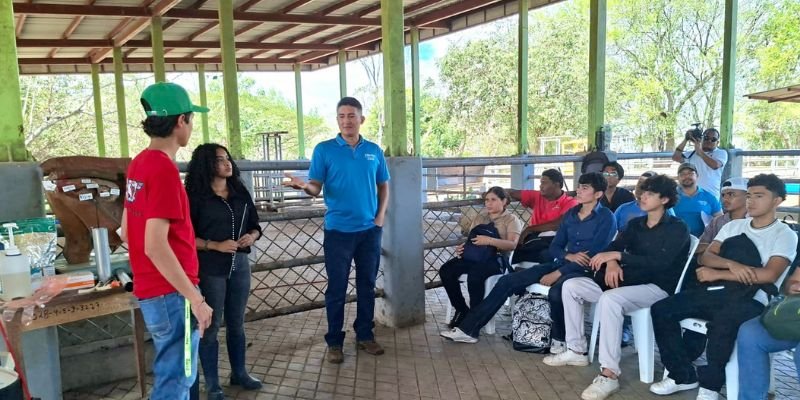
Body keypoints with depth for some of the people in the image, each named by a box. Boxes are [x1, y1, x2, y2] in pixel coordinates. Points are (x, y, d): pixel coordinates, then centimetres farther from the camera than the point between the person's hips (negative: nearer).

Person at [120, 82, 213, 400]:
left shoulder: (139, 163, 8)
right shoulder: (164, 168, -20)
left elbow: (127, 232, 16)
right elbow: (155, 246, -26)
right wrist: (195, 298, -22)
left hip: (151, 289, 9)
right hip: (170, 293, -9)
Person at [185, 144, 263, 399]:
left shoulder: (241, 193, 8)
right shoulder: (196, 196, -8)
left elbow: (255, 226, 14)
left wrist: (251, 237, -8)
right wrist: (216, 245, -20)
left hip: (239, 265, 5)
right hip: (210, 268, -5)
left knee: (236, 323, 15)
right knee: (211, 325, 4)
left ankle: (239, 373, 30)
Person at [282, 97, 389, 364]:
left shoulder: (374, 151, 6)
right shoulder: (324, 149, -3)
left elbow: (383, 186, 13)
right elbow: (316, 188, -6)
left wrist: (381, 215, 0)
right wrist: (303, 186, -29)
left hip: (370, 229, 3)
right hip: (338, 230, -3)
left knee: (367, 285, 12)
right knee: (336, 288, 4)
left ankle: (365, 335, 26)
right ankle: (334, 342, 16)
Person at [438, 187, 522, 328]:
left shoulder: (511, 219, 4)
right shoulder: (480, 217, 22)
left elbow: (513, 244, -11)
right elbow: (470, 238, 21)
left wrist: (489, 240, -25)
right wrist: (461, 248, -4)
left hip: (497, 258, -6)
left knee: (474, 275, -38)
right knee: (445, 270, -18)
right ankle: (462, 310, -4)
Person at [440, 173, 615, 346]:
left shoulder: (605, 217, -7)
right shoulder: (571, 214, 12)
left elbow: (594, 255, -15)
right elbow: (554, 247, 11)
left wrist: (558, 273, -18)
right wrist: (569, 256, -13)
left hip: (584, 271, -7)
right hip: (561, 264, 7)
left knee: (556, 292, -41)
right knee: (506, 281, -6)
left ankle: (559, 338, -11)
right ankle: (469, 329, -2)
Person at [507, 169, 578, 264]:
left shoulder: (570, 203, 3)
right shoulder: (537, 196, 18)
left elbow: (559, 224, -12)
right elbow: (513, 194, 11)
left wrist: (530, 229, -12)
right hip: (534, 237, 4)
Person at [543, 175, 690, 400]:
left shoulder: (677, 229, -5)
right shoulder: (635, 224, 16)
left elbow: (660, 262, -20)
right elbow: (613, 247, 5)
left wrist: (618, 256, -23)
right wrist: (611, 262, -20)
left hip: (656, 287, -7)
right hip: (629, 282, 8)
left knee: (609, 299, -38)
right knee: (570, 286, -6)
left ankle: (610, 374, -34)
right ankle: (577, 351, 3)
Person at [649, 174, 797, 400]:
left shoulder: (785, 235, 5)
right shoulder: (732, 226, 20)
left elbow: (769, 275, -11)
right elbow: (705, 257, 9)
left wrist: (717, 273, -10)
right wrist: (731, 265, -13)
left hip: (750, 301, -5)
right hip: (715, 293, 6)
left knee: (723, 323, -39)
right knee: (661, 310, -14)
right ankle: (683, 375, 1)